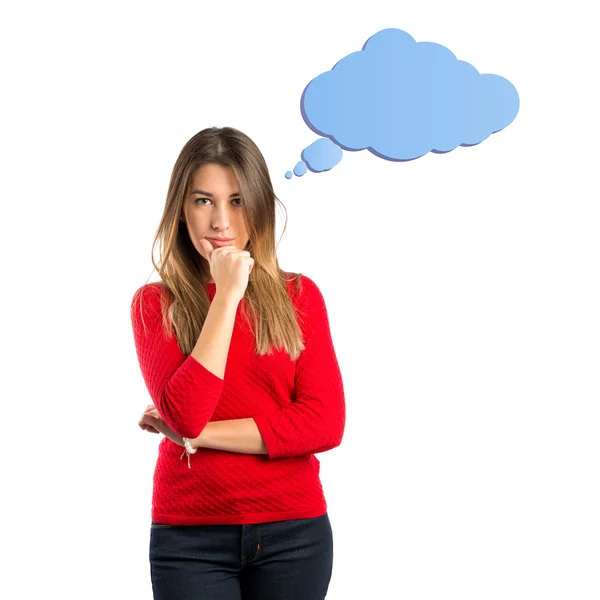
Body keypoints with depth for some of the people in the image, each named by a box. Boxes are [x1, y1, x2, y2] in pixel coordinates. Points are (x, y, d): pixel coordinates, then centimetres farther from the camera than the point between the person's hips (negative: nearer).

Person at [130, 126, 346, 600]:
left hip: (294, 530, 1)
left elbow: (325, 424, -8)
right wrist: (228, 294, -15)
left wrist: (198, 435, -11)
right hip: (190, 535, -1)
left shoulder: (300, 296, 1)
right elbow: (184, 416, -16)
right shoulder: (155, 303, -1)